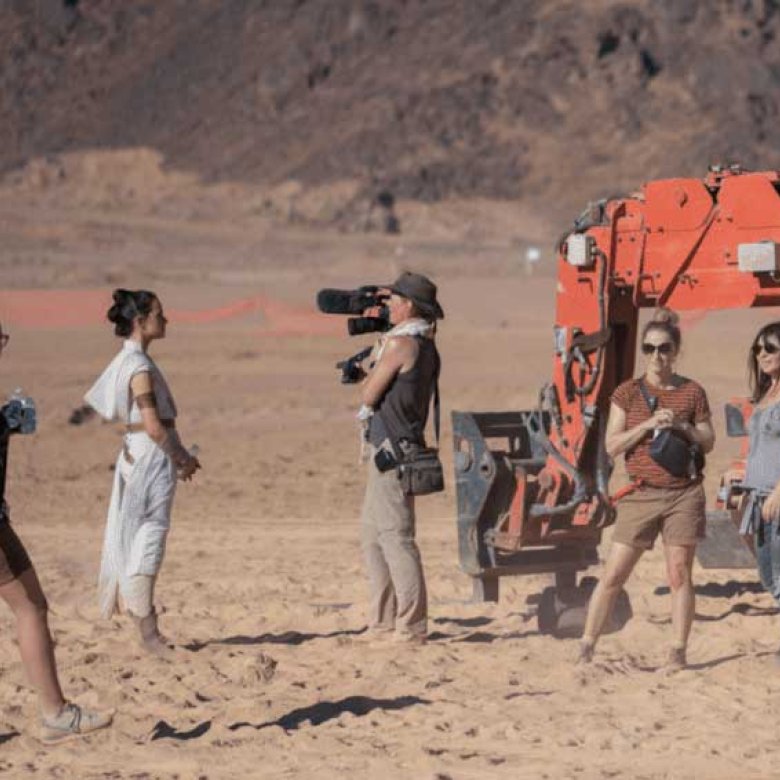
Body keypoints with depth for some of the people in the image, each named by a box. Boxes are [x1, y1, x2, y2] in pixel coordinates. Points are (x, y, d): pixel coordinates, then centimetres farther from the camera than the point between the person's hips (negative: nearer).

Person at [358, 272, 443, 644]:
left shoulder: (400, 343, -15)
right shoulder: (426, 344, 14)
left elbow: (369, 394, -9)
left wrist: (375, 360, 7)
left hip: (392, 448, -10)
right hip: (391, 449, 10)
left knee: (395, 536, -9)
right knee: (373, 533, 16)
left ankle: (411, 627, -9)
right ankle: (384, 623, 19)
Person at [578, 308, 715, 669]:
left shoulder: (692, 392, 4)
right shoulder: (627, 393, 2)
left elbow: (708, 442, 9)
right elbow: (612, 446, -4)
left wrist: (683, 426, -10)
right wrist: (648, 425, -16)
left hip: (684, 494, 0)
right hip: (641, 494, 0)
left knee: (679, 574, 1)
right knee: (614, 575, -1)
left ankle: (678, 651, 7)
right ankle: (586, 647, 3)